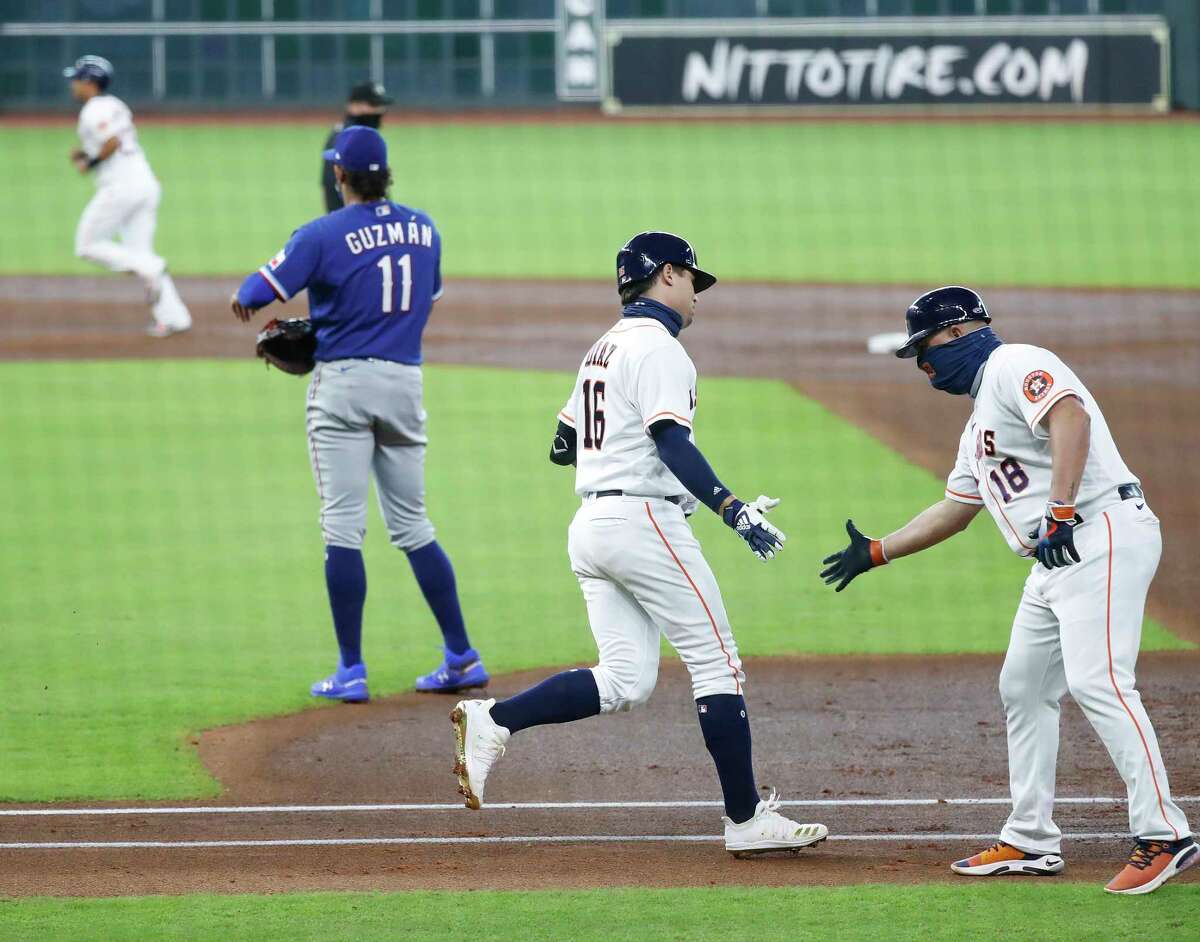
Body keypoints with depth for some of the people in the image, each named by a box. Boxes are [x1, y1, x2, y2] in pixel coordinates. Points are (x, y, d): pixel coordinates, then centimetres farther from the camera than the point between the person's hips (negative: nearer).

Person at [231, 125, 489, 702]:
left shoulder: (324, 235, -9)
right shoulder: (423, 229, 8)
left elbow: (253, 296, -11)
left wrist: (244, 300, 15)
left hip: (342, 381, -5)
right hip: (405, 382, 5)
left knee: (342, 527, -3)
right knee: (413, 526, 13)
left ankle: (351, 671, -6)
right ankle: (462, 659, 10)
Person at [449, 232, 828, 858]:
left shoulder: (604, 348, 20)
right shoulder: (658, 347, -9)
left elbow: (564, 446, 25)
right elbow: (672, 441, -21)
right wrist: (732, 510, -29)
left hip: (590, 523, 9)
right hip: (644, 520, -9)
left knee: (624, 683, 4)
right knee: (717, 664, -4)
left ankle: (493, 721, -9)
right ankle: (747, 821, -4)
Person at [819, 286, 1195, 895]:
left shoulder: (1014, 366, -5)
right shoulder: (980, 421, 26)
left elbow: (1071, 416, -23)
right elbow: (953, 511, 35)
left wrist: (1060, 512, -31)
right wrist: (875, 553, 38)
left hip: (1102, 536, -11)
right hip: (1057, 559, 11)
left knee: (1097, 681, -20)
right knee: (1024, 688, 14)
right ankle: (1031, 842, 19)